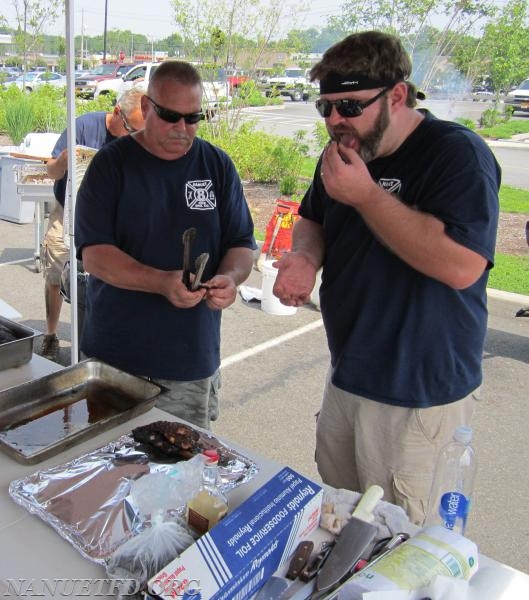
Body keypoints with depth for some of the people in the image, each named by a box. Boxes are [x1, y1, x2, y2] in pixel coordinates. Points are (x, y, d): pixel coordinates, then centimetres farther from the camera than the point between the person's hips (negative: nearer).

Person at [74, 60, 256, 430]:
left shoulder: (217, 166, 5)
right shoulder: (111, 164, -3)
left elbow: (243, 245, 6)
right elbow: (94, 254, -11)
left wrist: (229, 278, -17)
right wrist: (163, 283, -26)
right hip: (114, 358, -1)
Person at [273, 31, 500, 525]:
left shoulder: (458, 152, -19)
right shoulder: (344, 153, 6)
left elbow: (462, 265, -32)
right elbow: (312, 219, 20)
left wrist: (366, 194, -27)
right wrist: (307, 256, -5)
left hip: (419, 395, -8)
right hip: (348, 374, 8)